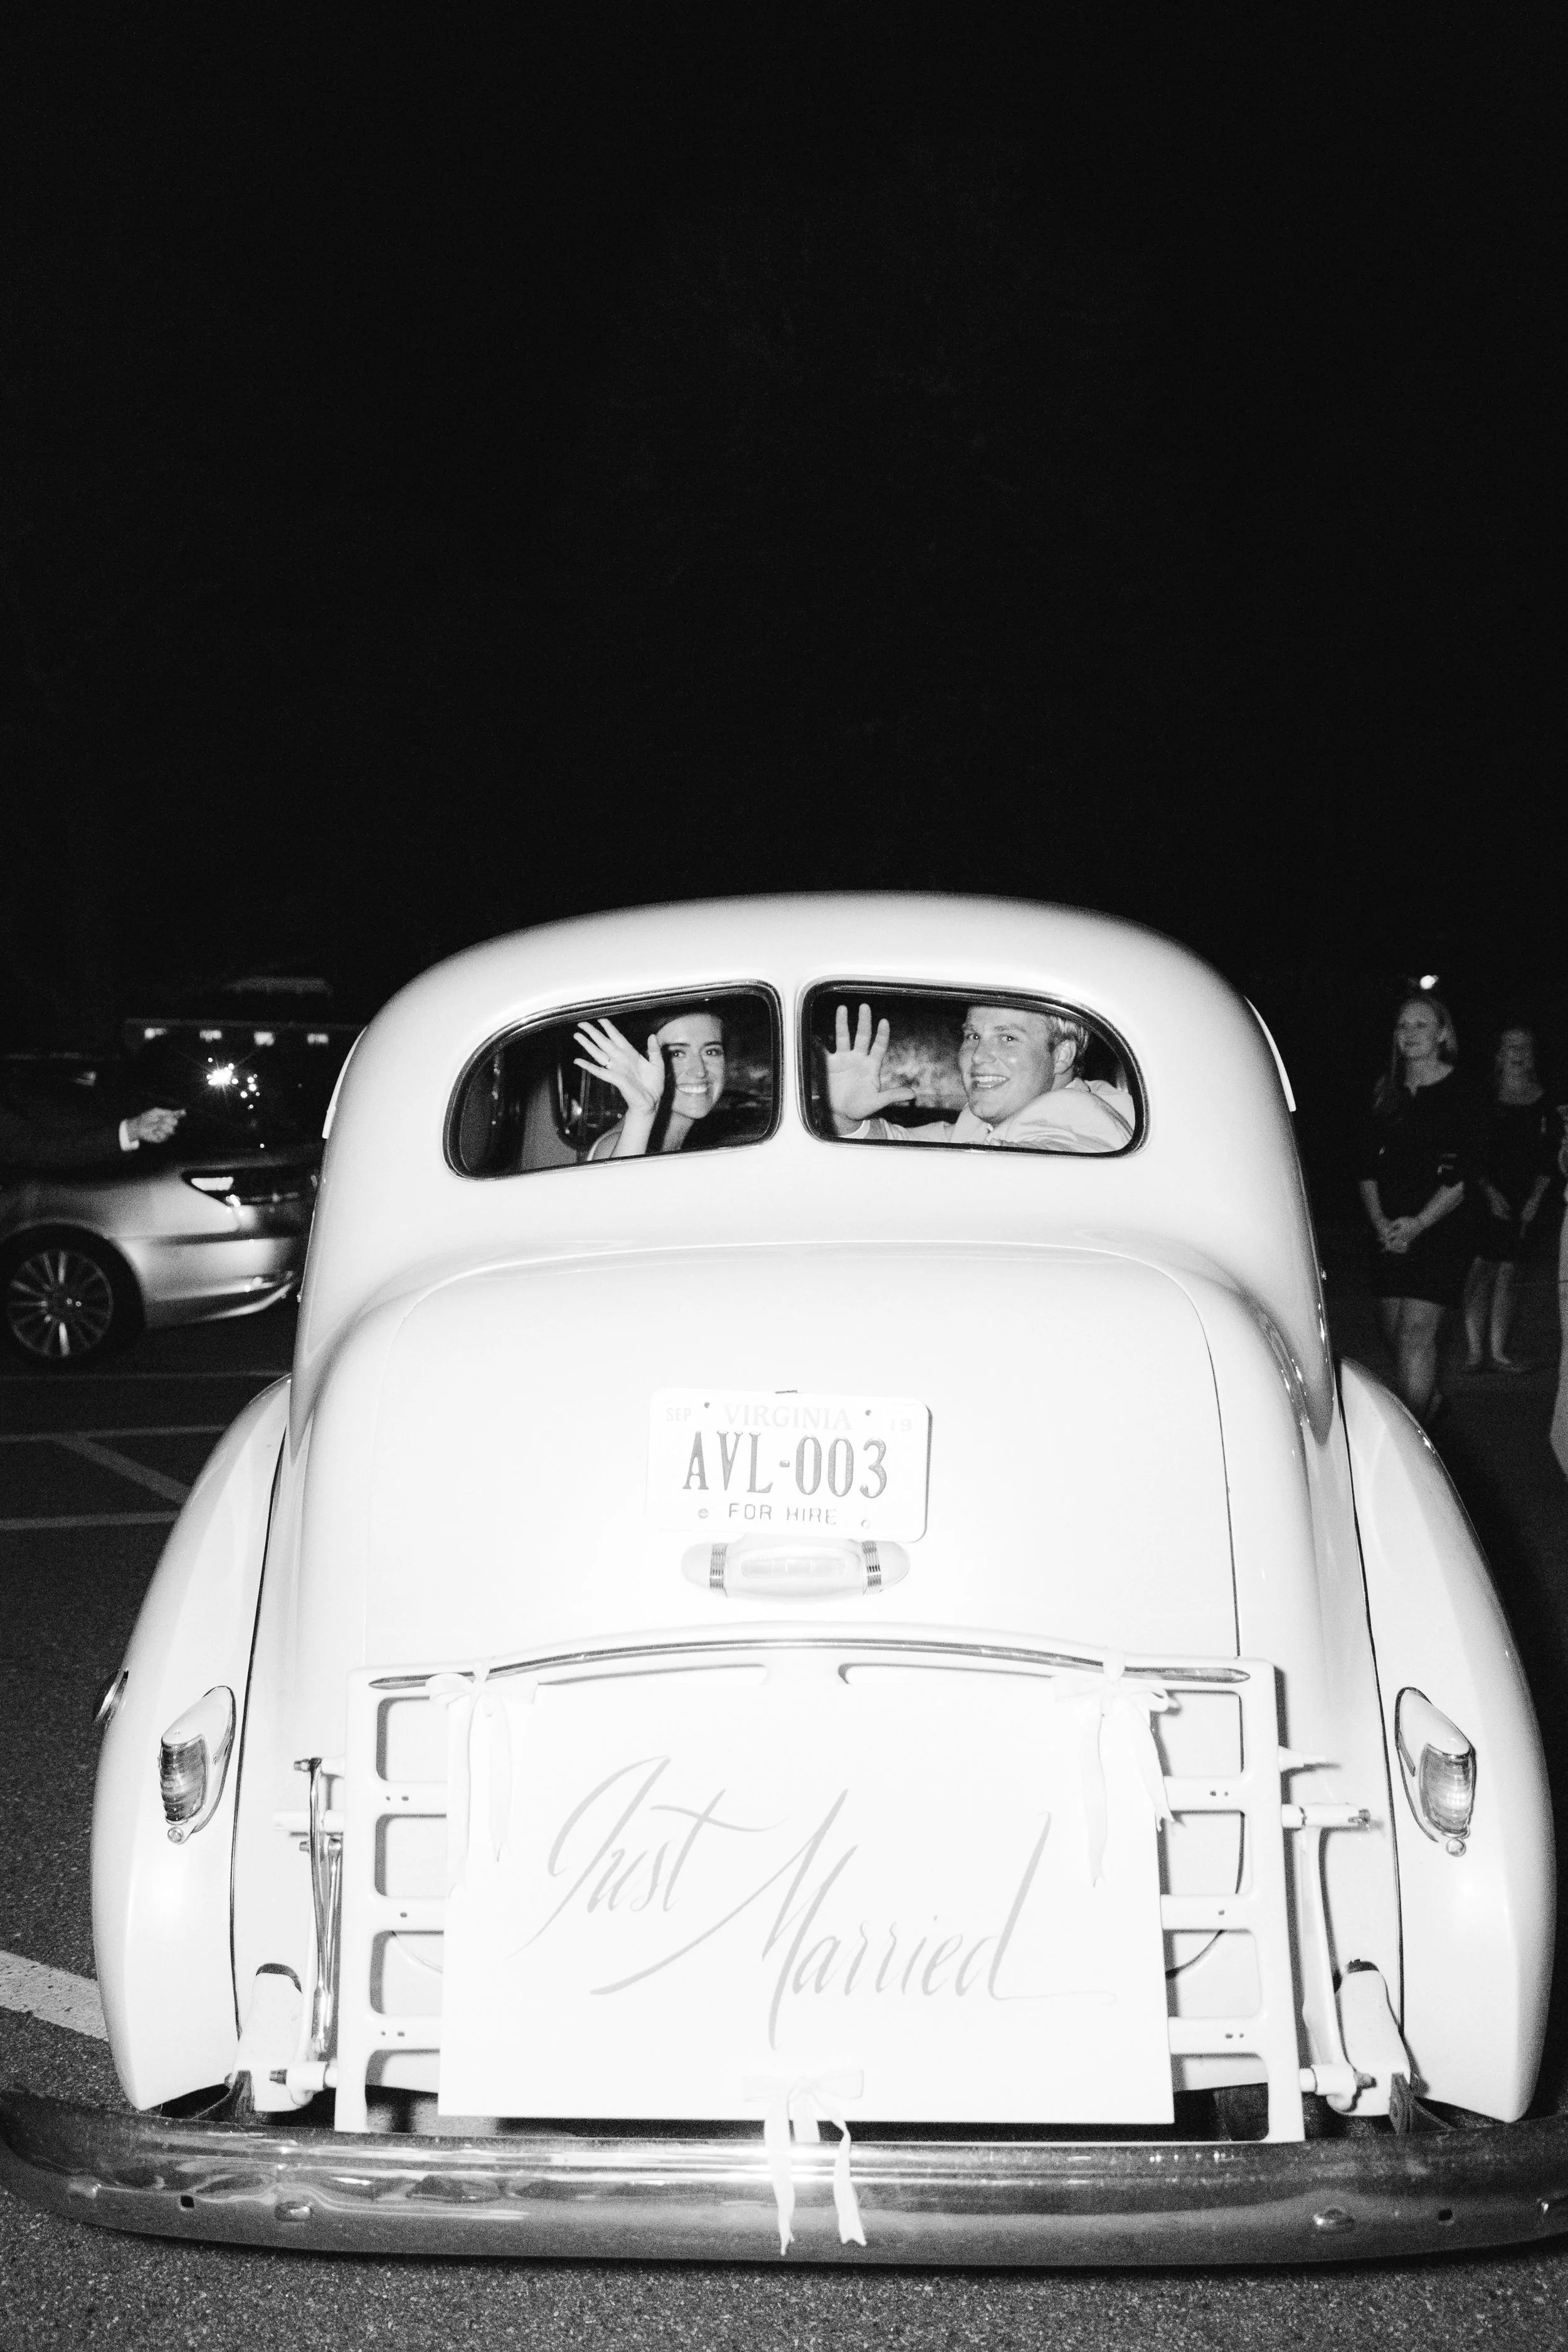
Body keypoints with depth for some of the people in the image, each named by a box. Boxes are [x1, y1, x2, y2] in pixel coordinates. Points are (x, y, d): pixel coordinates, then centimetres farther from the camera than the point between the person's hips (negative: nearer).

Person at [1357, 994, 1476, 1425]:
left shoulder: (1462, 1095, -6)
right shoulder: (1387, 1094, 11)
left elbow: (1462, 1179, -11)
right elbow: (1369, 1168, 10)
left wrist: (1418, 1223, -18)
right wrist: (1380, 1222, -4)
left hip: (1439, 1233, -6)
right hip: (1392, 1238, 6)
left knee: (1416, 1336, -12)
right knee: (1397, 1336, 9)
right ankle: (1432, 1403, 32)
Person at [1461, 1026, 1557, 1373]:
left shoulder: (1544, 1103, 6)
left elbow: (1549, 1158, 9)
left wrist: (1536, 1198, 0)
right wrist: (1490, 1191, -10)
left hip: (1524, 1200, 3)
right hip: (1486, 1196, -3)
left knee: (1508, 1269, 5)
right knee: (1483, 1265, -10)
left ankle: (1498, 1352, 8)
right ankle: (1474, 1351, -8)